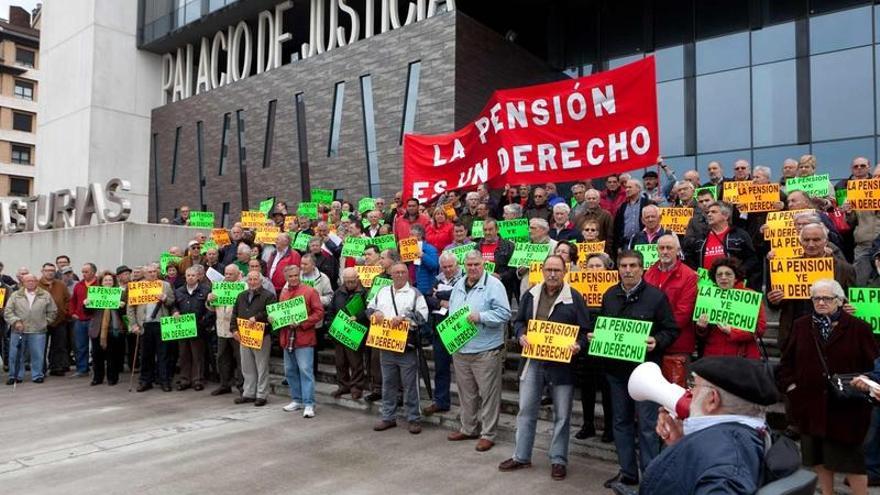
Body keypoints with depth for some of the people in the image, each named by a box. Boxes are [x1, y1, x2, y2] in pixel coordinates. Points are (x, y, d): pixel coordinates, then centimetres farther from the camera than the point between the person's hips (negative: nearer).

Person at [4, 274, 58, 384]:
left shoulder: (46, 295, 6)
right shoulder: (15, 295, 6)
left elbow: (52, 311, 11)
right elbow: (8, 311, 2)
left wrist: (45, 322, 5)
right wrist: (15, 321, -10)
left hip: (38, 331, -1)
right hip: (18, 331, 1)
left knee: (38, 355, 2)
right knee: (15, 355, 7)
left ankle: (37, 375, 14)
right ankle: (16, 376, 20)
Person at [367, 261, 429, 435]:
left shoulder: (415, 294, 1)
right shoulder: (382, 292, 14)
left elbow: (422, 315, -9)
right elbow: (369, 308, 19)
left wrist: (403, 317, -20)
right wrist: (374, 313, -4)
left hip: (407, 346, -4)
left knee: (410, 385, 2)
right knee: (388, 384, 13)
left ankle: (414, 419, 12)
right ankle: (388, 417, 25)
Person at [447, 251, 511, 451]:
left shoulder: (493, 284, -8)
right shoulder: (459, 285, 13)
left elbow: (504, 313, -14)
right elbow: (451, 312, 22)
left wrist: (480, 317, -23)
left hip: (486, 351, -6)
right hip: (460, 350, 7)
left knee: (488, 394, 1)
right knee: (466, 393, 17)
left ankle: (488, 434, 13)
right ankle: (468, 428, 31)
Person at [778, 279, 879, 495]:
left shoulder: (857, 328, -3)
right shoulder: (801, 326, 6)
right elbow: (787, 362, 12)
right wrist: (789, 385, 1)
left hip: (846, 408, -3)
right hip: (811, 405, 3)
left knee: (851, 460, 5)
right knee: (819, 459, 14)